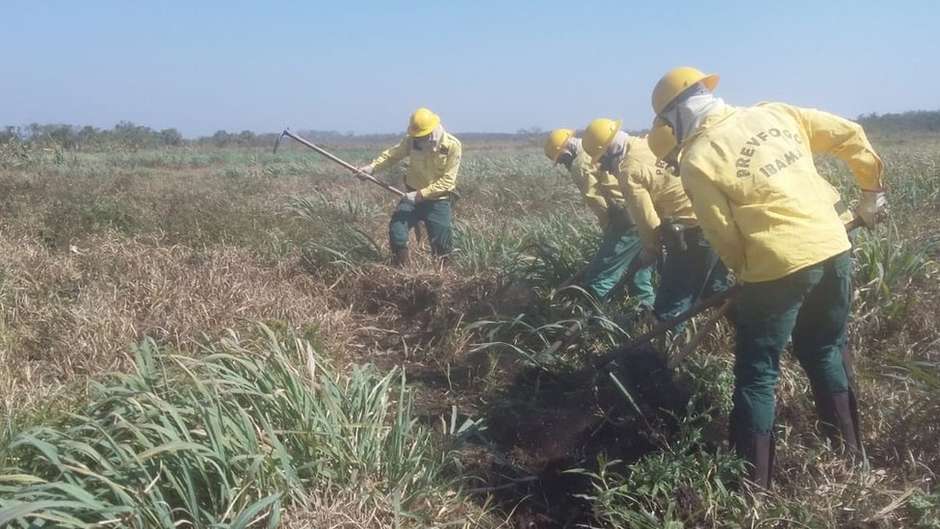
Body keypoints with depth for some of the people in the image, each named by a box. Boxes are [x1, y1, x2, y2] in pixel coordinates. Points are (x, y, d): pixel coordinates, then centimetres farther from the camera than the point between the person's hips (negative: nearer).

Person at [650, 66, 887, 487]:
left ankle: (753, 485, 13)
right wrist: (872, 188, 26)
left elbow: (724, 236, -5)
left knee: (757, 374, 7)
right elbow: (850, 136, 12)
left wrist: (747, 271, 13)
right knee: (825, 354, 24)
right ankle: (849, 456, 35)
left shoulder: (697, 160, -7)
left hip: (778, 266, -6)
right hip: (834, 249, 7)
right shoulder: (773, 113, 9)